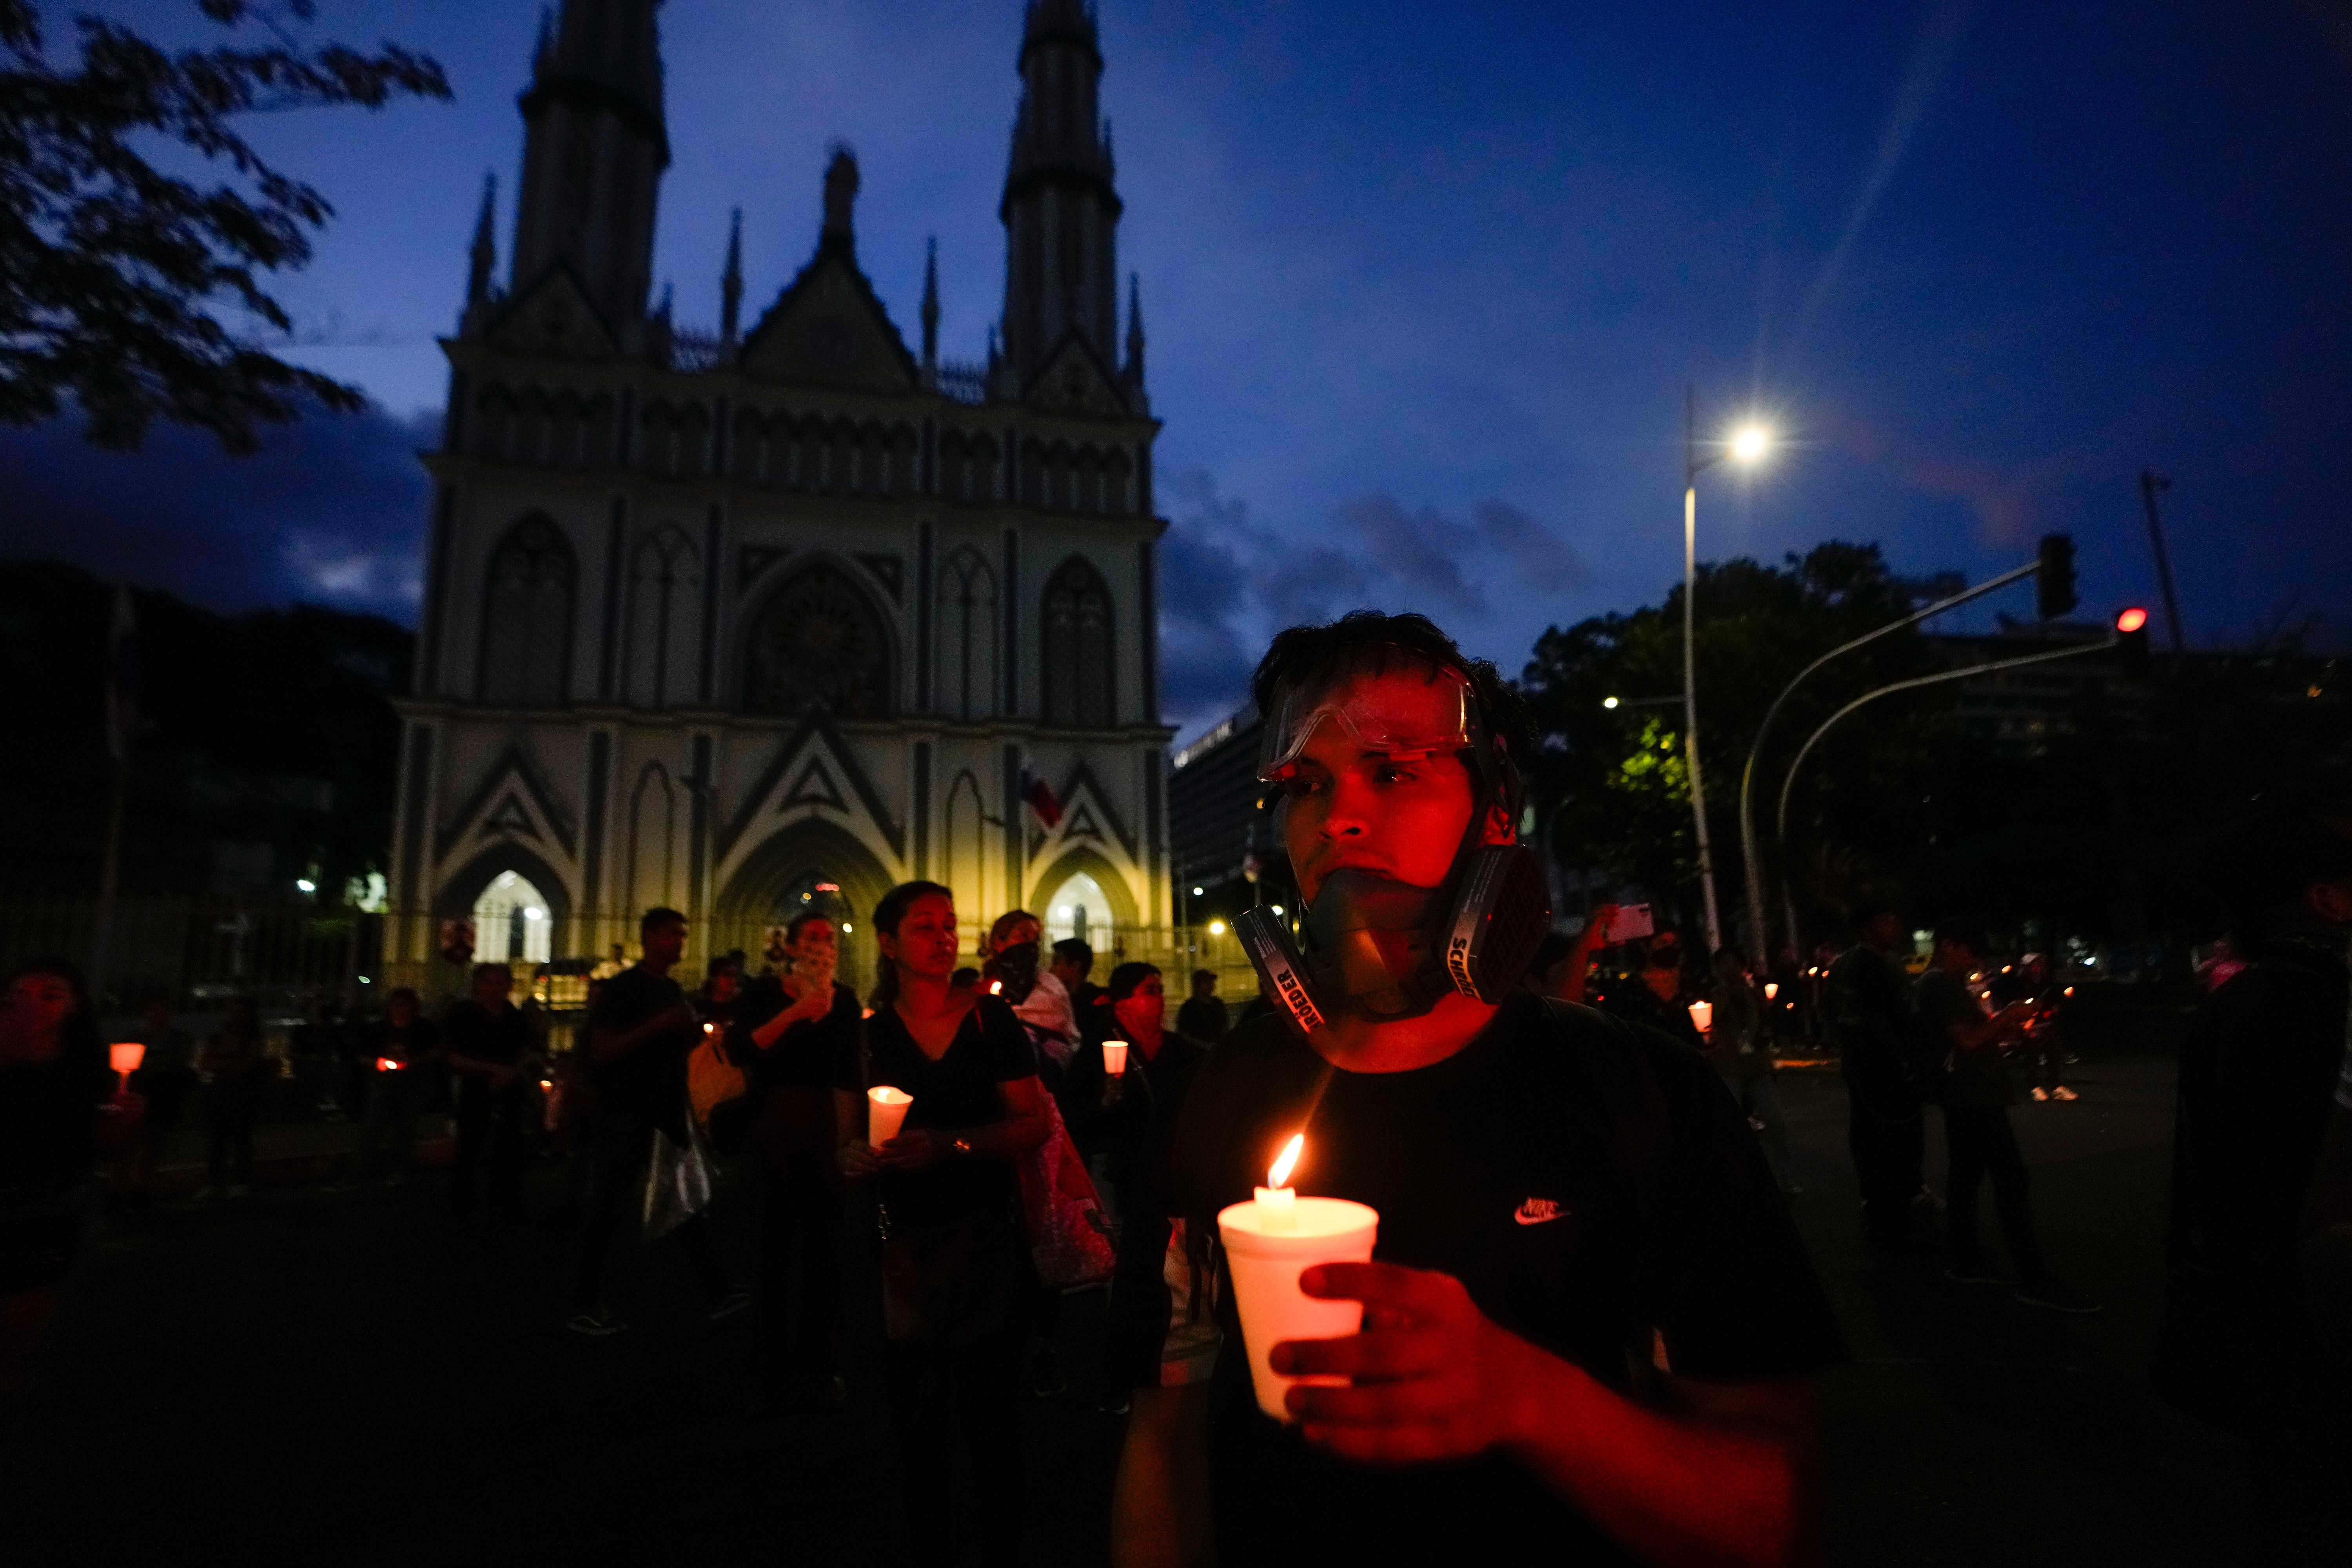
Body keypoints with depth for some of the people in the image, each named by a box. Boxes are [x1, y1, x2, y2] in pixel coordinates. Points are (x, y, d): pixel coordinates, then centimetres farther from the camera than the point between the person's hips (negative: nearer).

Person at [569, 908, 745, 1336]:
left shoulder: (672, 990, 13)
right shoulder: (622, 989, -10)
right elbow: (601, 1052, -18)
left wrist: (696, 1031, 2)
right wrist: (659, 1025, -26)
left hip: (667, 1114, 7)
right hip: (626, 1116, -7)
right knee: (607, 1213, 4)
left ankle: (719, 1293, 9)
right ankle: (585, 1306, 19)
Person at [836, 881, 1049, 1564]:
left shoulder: (990, 1019, -2)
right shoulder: (866, 1032, 3)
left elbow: (1033, 1123, -6)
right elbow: (848, 1142, 7)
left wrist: (951, 1144, -19)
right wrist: (858, 1157, -16)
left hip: (987, 1236, -2)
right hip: (902, 1245, 2)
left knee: (990, 1417, 2)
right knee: (915, 1427, 12)